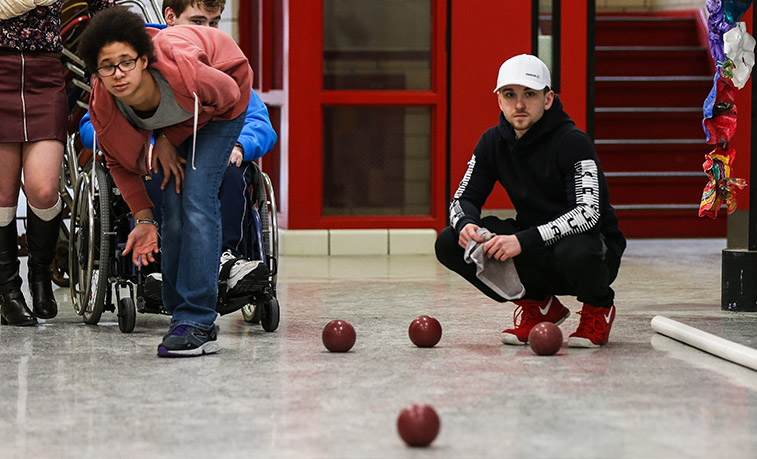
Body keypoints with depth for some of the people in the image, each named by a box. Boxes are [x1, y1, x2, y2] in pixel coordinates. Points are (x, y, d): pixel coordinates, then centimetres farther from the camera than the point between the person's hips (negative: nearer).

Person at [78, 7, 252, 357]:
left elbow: (229, 93, -18)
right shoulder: (103, 105, -28)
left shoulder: (183, 73, -42)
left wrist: (169, 139, -16)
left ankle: (196, 323, -21)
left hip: (219, 108, -4)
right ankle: (181, 314, 6)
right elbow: (119, 161, -6)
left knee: (196, 199, -19)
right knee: (173, 212, -8)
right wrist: (143, 219, -13)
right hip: (171, 121, 4)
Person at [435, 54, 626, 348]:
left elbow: (588, 213, -30)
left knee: (575, 253, -42)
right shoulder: (494, 143, 0)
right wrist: (466, 224, -22)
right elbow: (464, 198, 4)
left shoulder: (573, 142, -19)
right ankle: (538, 305, 5)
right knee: (450, 243, -12)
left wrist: (524, 241, -40)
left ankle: (598, 307, -3)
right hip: (533, 248, 5)